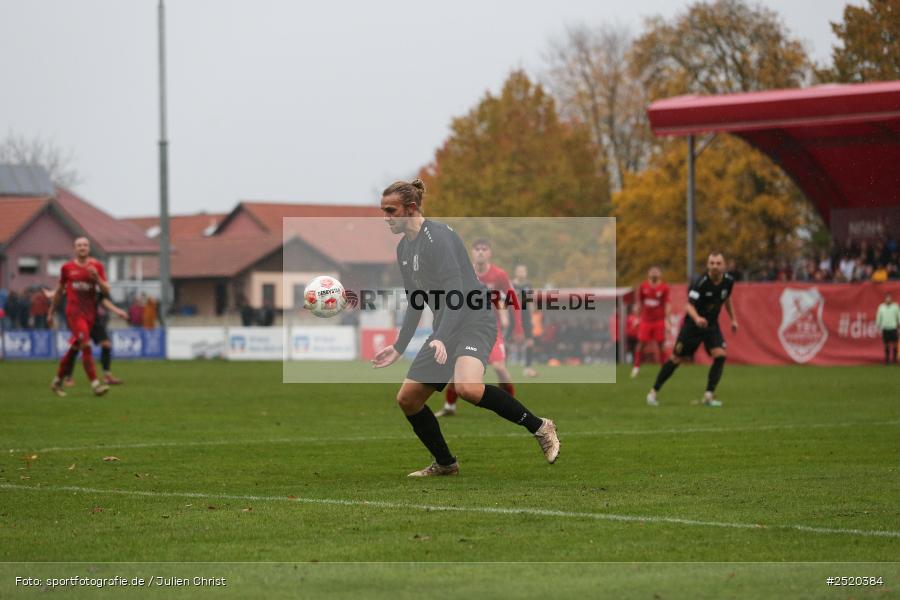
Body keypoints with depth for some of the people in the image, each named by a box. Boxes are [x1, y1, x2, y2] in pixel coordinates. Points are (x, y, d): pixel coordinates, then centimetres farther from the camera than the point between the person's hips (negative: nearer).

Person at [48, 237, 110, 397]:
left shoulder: (96, 266, 6)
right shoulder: (67, 267, 4)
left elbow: (106, 291, 3)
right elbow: (59, 291, 15)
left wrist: (97, 278, -15)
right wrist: (51, 312, 20)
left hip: (90, 313, 3)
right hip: (74, 312, -3)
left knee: (74, 349, 11)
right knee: (86, 345, -18)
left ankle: (57, 381, 26)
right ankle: (95, 383, -22)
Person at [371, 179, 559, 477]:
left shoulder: (437, 236, -15)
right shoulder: (404, 248, 13)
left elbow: (456, 291, -24)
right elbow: (416, 303, 23)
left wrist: (441, 339, -34)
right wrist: (399, 347, 23)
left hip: (474, 321, -9)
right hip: (446, 328, 9)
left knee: (466, 386, -34)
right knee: (407, 398, 5)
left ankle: (539, 427, -18)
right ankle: (445, 463, 21)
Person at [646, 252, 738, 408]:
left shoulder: (728, 281, -6)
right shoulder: (700, 283, -25)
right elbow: (689, 305, -32)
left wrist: (733, 318, 20)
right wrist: (697, 318, -51)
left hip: (711, 325, 4)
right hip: (692, 324, -4)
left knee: (720, 355, -16)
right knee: (676, 359, 1)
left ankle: (709, 395, -10)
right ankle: (653, 392, 16)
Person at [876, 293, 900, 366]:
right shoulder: (881, 307, 4)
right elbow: (878, 317, 9)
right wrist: (878, 326, 6)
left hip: (893, 328, -1)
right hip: (885, 329, 1)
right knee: (886, 345, 3)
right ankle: (887, 359, 11)